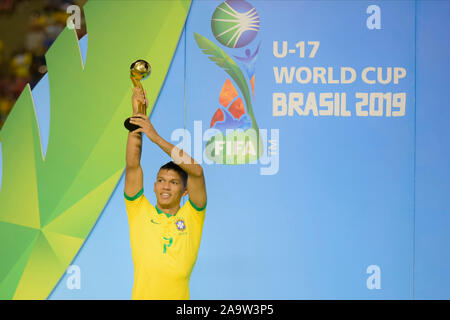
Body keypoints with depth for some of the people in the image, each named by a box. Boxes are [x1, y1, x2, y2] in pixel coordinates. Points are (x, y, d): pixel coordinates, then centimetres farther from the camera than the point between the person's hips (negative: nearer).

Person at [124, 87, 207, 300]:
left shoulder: (192, 216, 5)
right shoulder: (140, 212, 8)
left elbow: (196, 171, -7)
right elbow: (132, 166, 1)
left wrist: (156, 137, -8)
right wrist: (137, 114, -4)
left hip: (178, 295, -1)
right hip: (142, 294, 1)